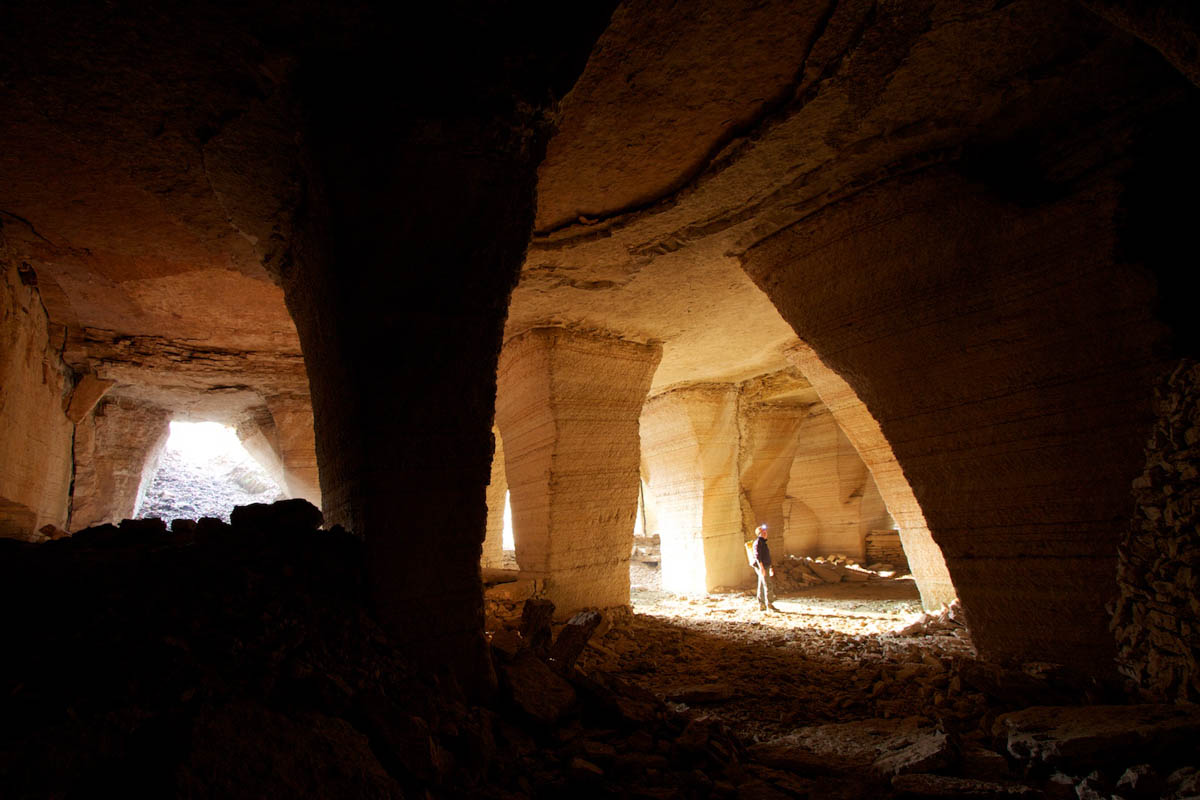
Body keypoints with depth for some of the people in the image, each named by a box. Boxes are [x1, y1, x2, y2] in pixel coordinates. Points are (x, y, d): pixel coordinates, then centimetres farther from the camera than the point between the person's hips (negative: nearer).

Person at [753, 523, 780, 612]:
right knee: (768, 586, -10)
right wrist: (761, 567, -27)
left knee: (762, 586, 8)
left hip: (765, 567, 10)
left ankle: (761, 605, 10)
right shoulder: (758, 542, -11)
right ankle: (770, 605, -9)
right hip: (762, 567, -10)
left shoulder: (763, 542, 19)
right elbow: (757, 555, -20)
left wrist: (770, 568, 25)